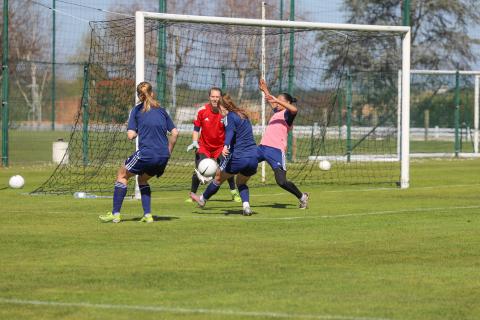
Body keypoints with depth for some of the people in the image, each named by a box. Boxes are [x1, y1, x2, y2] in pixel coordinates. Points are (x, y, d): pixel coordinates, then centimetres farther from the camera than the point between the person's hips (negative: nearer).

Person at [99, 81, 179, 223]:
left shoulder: (137, 110, 3)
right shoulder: (161, 110, 14)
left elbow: (131, 135, -4)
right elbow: (175, 133, 10)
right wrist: (168, 152, 18)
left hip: (146, 153, -5)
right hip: (163, 156, 5)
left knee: (122, 175, 15)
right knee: (143, 179, 28)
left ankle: (115, 214, 9)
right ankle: (147, 215, 16)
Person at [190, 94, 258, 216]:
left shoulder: (229, 117, -4)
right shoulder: (243, 115, 19)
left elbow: (230, 131, -24)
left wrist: (225, 146, -41)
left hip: (238, 158, -7)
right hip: (253, 157, 7)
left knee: (218, 178, 17)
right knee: (241, 183, 26)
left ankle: (202, 199, 38)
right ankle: (246, 205, 0)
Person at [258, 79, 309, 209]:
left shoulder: (287, 114, -2)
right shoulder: (277, 112, 21)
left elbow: (294, 109, -27)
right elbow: (272, 102, 44)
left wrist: (277, 100, -27)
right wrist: (265, 90, 48)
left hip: (276, 150, -9)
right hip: (262, 147, 9)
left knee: (281, 181, -15)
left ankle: (302, 197, 6)